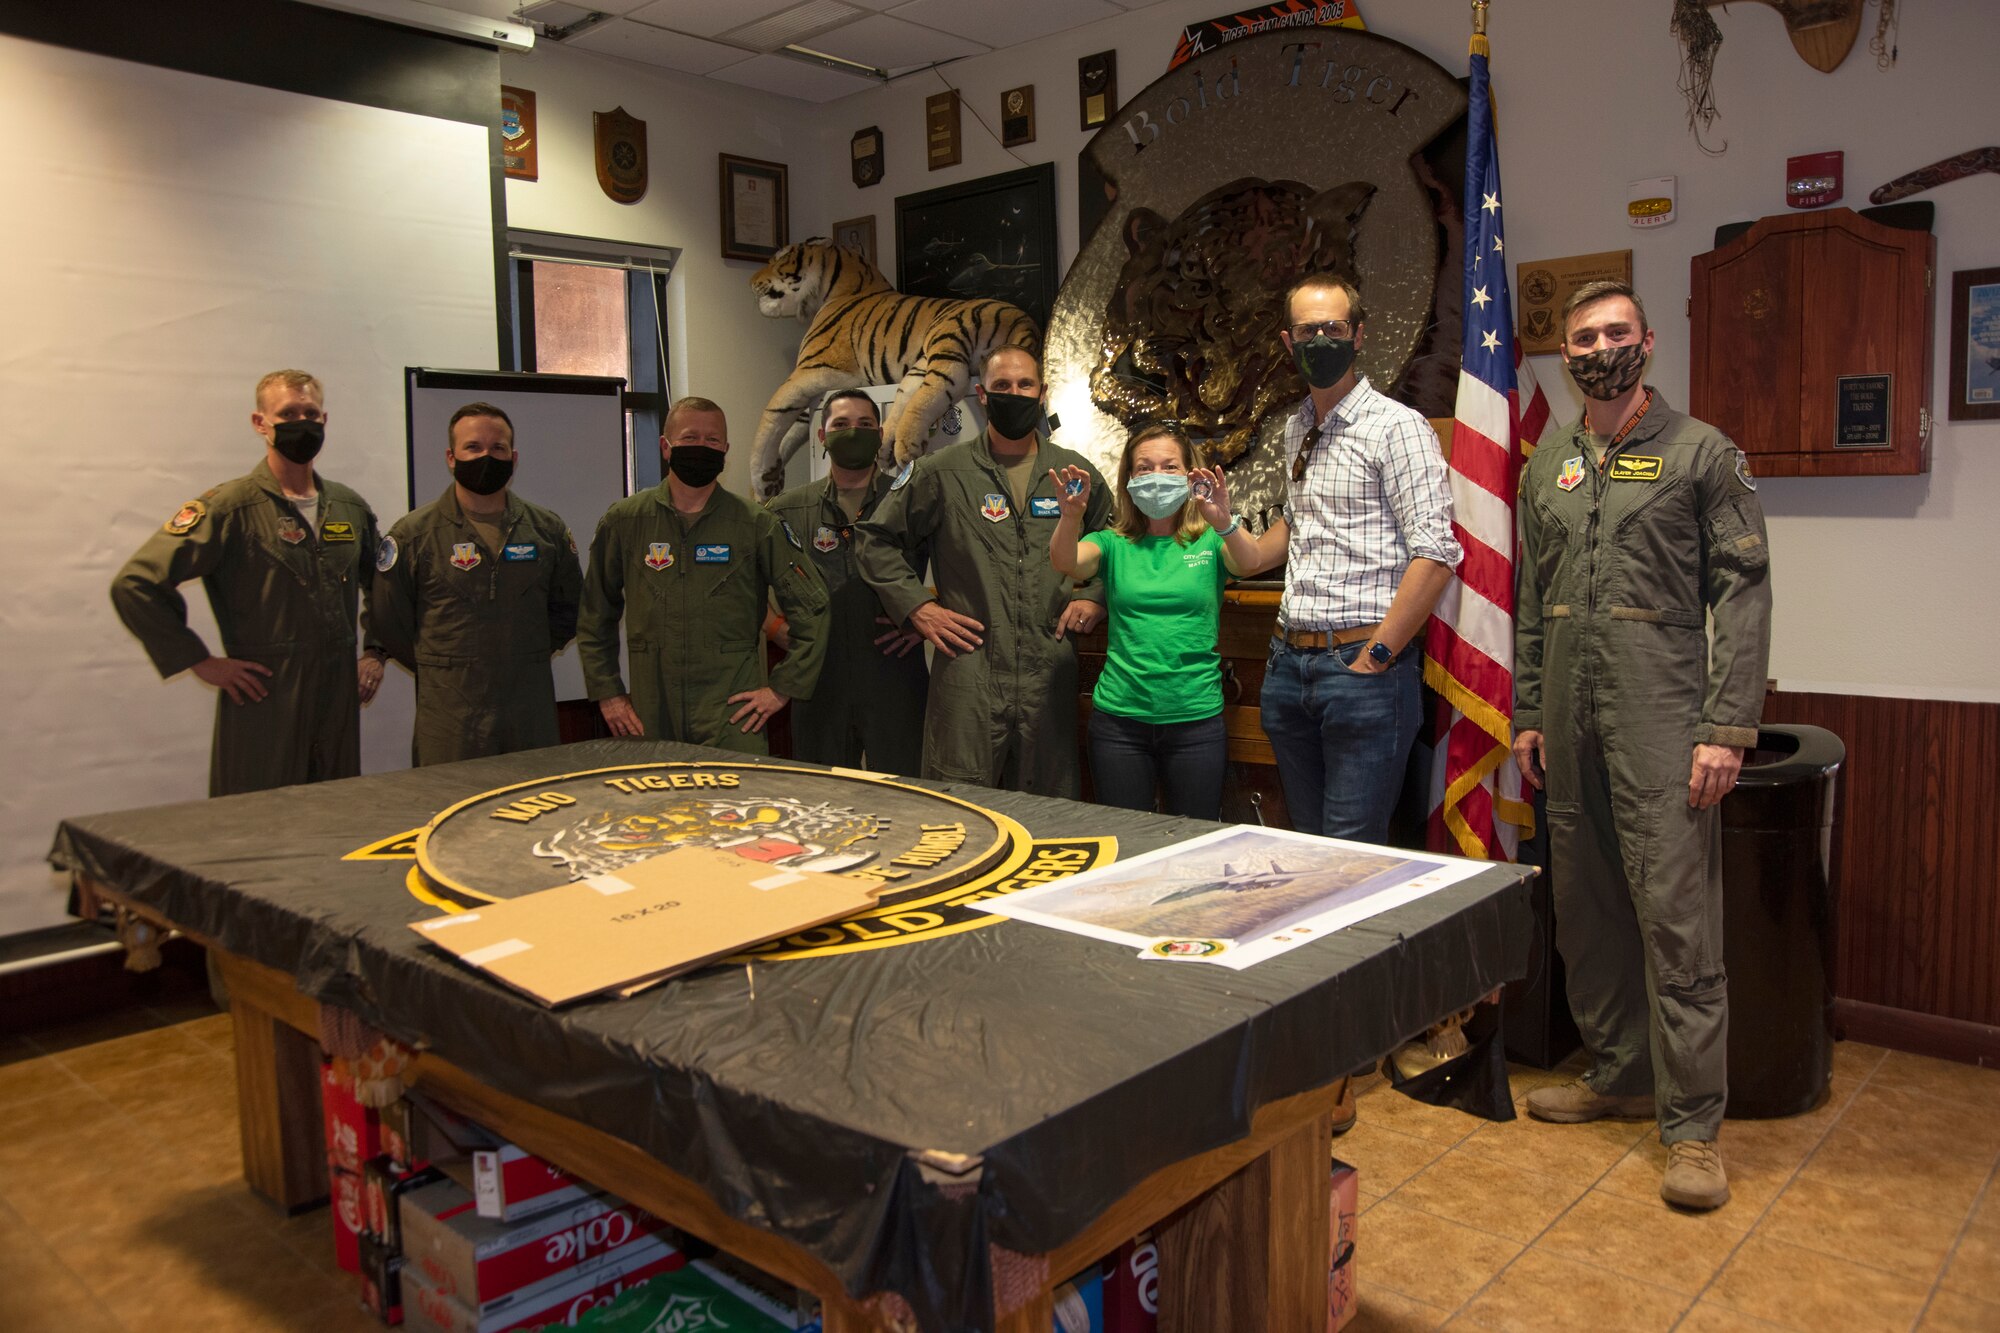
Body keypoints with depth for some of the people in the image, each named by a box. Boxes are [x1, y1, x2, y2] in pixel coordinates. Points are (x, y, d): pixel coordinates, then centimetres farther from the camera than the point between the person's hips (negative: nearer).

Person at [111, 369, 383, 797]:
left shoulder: (350, 508, 11)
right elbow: (134, 584, -10)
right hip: (263, 704, -5)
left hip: (340, 699, 5)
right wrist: (201, 662, -10)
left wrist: (376, 652, 14)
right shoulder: (230, 507, -7)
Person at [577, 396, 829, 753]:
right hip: (650, 714, 2)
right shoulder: (623, 521, 5)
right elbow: (594, 617, 13)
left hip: (732, 714, -2)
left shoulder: (757, 525, -1)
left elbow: (811, 609, 1)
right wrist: (607, 693, 8)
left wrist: (782, 688, -2)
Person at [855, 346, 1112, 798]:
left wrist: (1095, 596, 6)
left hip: (1050, 674, 2)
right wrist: (916, 607, 0)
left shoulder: (1077, 474, 11)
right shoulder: (940, 472, 4)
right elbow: (878, 539, 10)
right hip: (968, 672, -2)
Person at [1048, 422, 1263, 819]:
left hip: (1196, 716, 0)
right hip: (1120, 716, 1)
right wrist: (1070, 517, -34)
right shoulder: (1113, 544, 5)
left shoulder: (1209, 541, 3)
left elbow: (1248, 563, -17)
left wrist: (1224, 522, -37)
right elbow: (1066, 563, -14)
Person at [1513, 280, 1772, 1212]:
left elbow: (1743, 593, -5)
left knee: (1675, 911, -7)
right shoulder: (1546, 470, 16)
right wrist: (1527, 716, 12)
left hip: (1659, 711, -5)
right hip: (1569, 714, 6)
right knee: (1585, 907, 11)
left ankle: (1691, 1124, 3)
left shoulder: (1701, 453, 1)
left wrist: (1728, 726, -13)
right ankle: (1619, 1075, 26)